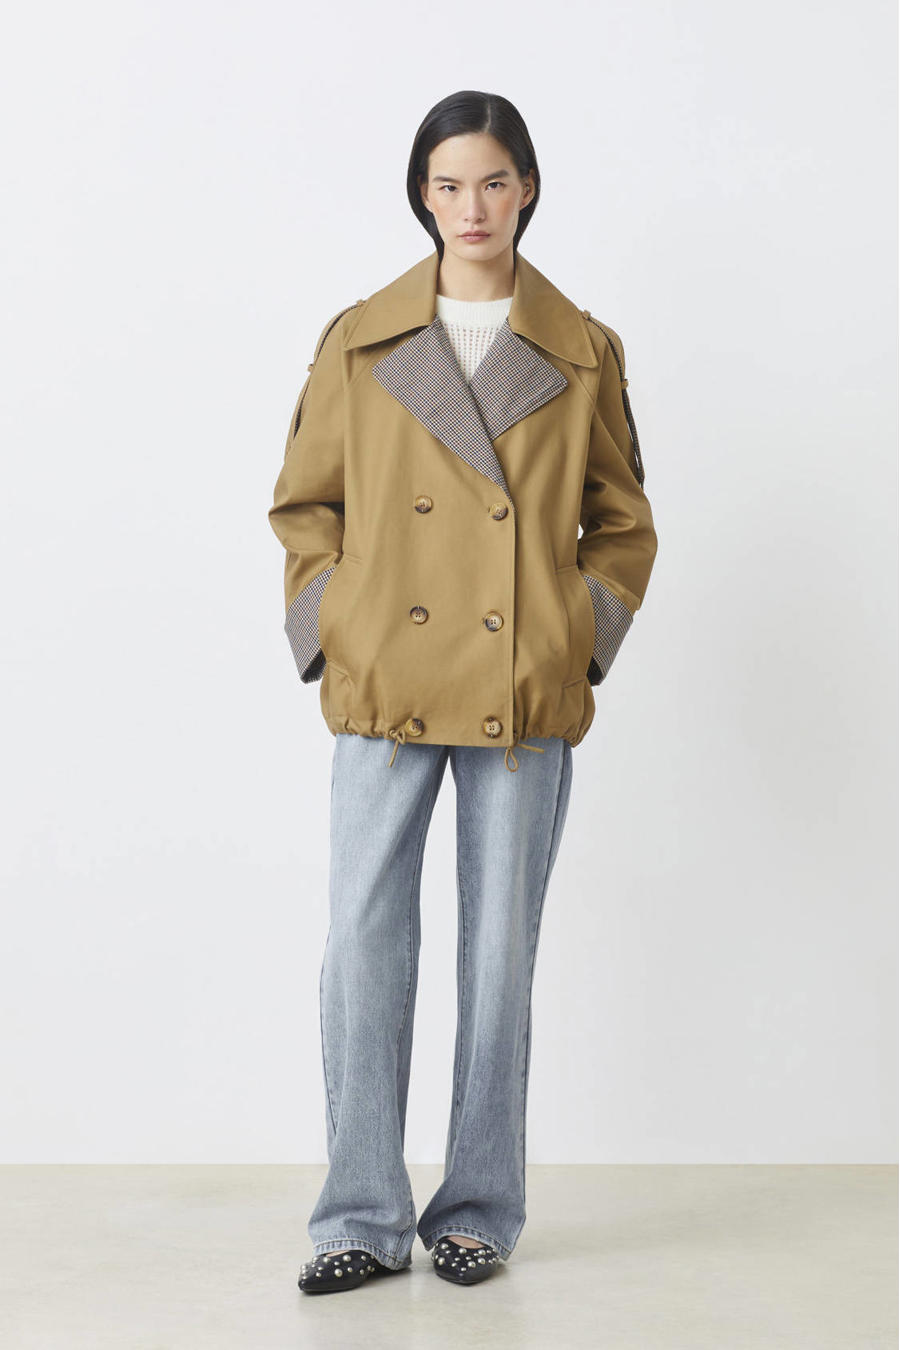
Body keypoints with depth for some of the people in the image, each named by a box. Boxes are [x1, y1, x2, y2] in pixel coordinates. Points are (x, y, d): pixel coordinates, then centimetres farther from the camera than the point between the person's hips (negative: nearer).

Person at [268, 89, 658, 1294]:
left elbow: (622, 525, 13)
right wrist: (330, 632, 0)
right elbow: (304, 504, 12)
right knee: (363, 943, -1)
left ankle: (480, 1211, 20)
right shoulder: (359, 341, 6)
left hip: (525, 696, 0)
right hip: (386, 691, 1)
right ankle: (365, 1218, 12)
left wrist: (585, 639, 0)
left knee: (501, 949, 6)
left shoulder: (584, 352, 5)